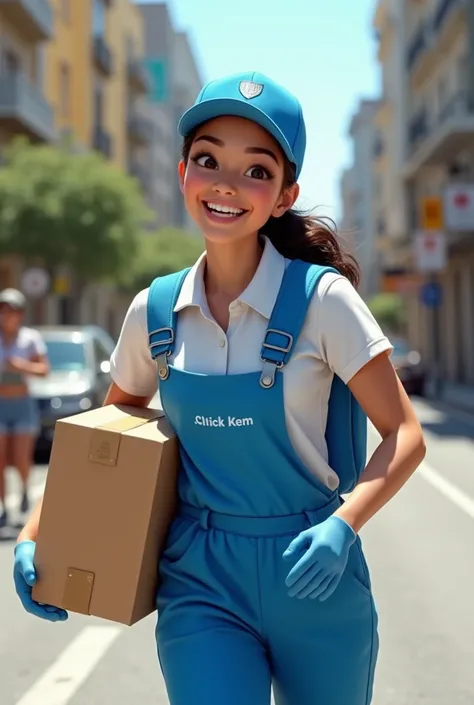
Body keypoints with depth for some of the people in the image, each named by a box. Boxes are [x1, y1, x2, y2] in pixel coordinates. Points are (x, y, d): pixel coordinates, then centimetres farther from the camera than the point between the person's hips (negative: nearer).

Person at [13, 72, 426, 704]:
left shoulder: (322, 299, -11)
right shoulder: (153, 311, -1)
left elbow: (404, 436, -8)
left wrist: (343, 526, -23)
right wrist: (34, 534, 2)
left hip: (311, 576, -1)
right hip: (200, 581, 2)